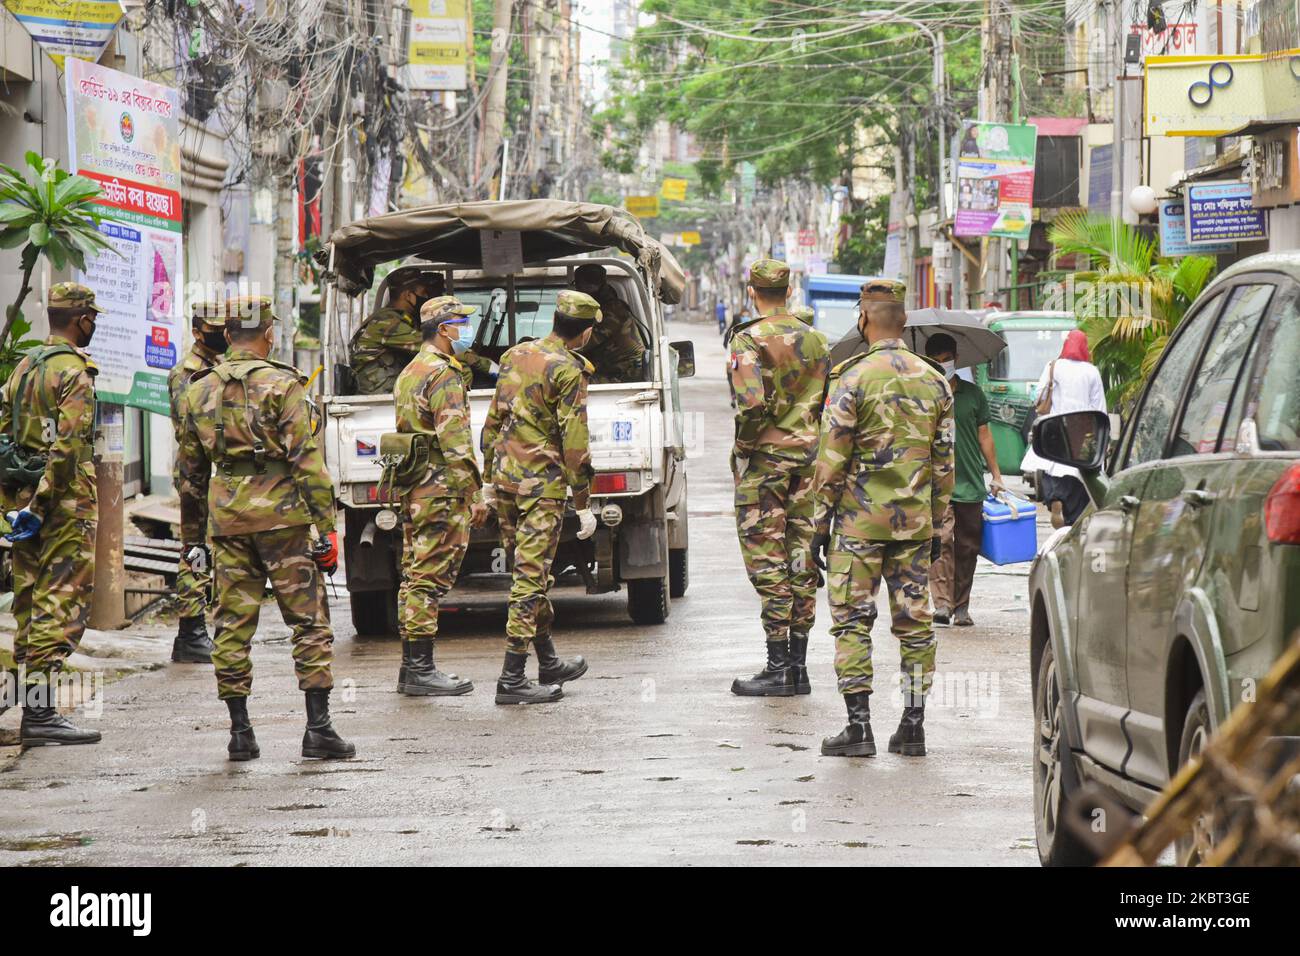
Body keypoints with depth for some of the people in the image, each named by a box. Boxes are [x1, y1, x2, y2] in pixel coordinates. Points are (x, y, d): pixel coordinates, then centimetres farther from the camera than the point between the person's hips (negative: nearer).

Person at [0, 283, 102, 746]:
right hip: (65, 501, -9)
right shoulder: (74, 372, -11)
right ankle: (41, 712, -16)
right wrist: (40, 504, -18)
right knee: (62, 605, -10)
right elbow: (67, 446, -20)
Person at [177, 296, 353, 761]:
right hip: (281, 515, -4)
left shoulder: (198, 391, 10)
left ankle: (240, 731, 7)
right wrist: (325, 528, -7)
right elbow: (307, 462, -10)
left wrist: (192, 536, 23)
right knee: (309, 621, 2)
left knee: (233, 625, 7)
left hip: (227, 517, 4)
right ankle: (318, 728, -1)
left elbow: (190, 473, 15)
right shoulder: (281, 385, -6)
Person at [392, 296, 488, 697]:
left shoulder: (410, 372, 19)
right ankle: (420, 669, -8)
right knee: (430, 578, -8)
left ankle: (412, 665, 16)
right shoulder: (443, 375, -13)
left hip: (413, 493, 10)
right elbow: (455, 441, -20)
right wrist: (473, 494, -18)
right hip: (441, 491, -10)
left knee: (415, 577, 12)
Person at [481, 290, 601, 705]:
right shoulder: (568, 371, -13)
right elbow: (574, 442, -15)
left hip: (505, 478, 8)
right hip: (541, 482, -8)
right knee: (531, 577, -6)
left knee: (529, 573, 17)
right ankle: (512, 679, -8)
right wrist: (584, 505, -11)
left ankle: (549, 663, 29)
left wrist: (489, 476, 23)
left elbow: (493, 420, 16)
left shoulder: (516, 355, 10)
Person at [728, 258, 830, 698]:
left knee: (767, 563, -4)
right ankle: (798, 665, 12)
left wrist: (745, 443, -7)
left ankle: (777, 668, -5)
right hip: (808, 459, 6)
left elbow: (752, 402, -22)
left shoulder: (749, 340, -11)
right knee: (801, 563, 9)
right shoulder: (816, 340, 10)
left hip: (764, 460, -6)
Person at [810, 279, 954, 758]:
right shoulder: (934, 382, 7)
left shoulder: (852, 378, -9)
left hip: (860, 520, -5)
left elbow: (832, 458, -10)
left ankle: (858, 726, -5)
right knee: (914, 623, 8)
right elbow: (944, 463, 11)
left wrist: (821, 524, -2)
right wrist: (937, 528, 18)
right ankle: (912, 725, 10)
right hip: (915, 522, 5)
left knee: (852, 620, 0)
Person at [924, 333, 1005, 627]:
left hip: (970, 482, 3)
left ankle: (961, 607, 14)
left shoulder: (972, 393, 10)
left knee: (967, 547, 5)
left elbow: (984, 435, 15)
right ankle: (942, 603, -20)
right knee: (941, 540, -17)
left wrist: (996, 476, 13)